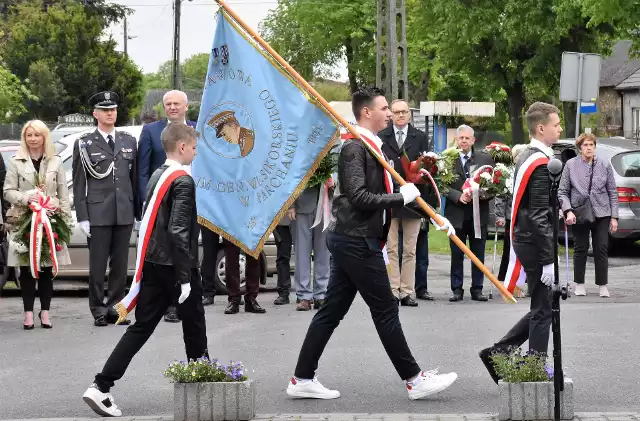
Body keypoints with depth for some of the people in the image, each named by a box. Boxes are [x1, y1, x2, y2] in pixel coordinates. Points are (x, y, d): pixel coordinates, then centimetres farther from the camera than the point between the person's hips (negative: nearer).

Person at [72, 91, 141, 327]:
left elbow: (135, 179, 13)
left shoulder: (129, 141, 13)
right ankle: (98, 310, 7)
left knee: (120, 264, 6)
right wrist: (82, 217, -7)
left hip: (124, 213, 3)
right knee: (97, 265, 0)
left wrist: (138, 212, 9)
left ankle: (115, 307, 14)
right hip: (98, 213, -3)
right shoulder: (84, 144, 3)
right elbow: (79, 184, 0)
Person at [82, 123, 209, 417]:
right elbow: (178, 231, -21)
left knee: (141, 327, 4)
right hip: (175, 265, -8)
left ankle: (101, 387, -6)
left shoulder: (157, 176, 13)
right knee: (193, 323, 10)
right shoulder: (183, 181, -13)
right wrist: (185, 277, -20)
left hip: (152, 263, 8)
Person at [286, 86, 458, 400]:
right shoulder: (355, 147, -14)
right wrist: (401, 197, -17)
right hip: (358, 241, -10)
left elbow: (385, 192, 19)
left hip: (351, 240, 10)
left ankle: (302, 379, 13)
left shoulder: (371, 146, 16)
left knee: (332, 310, 10)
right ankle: (414, 380, 4)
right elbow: (359, 196, -23)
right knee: (385, 310, -2)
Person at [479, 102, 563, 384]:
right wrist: (548, 260, -21)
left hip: (525, 239, 10)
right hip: (535, 243, -10)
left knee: (542, 308, 15)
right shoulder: (541, 164, -18)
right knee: (543, 310, -1)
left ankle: (497, 353, 16)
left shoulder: (525, 157, 13)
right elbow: (539, 216, -22)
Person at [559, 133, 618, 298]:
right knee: (580, 249, 7)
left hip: (601, 214, 1)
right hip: (579, 214, -1)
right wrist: (568, 211, -13)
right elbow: (562, 191, 1)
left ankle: (602, 285, 7)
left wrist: (614, 217, 2)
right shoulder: (571, 165, 0)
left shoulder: (605, 165, 4)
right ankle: (579, 284, 18)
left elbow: (613, 192, 7)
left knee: (602, 250, 0)